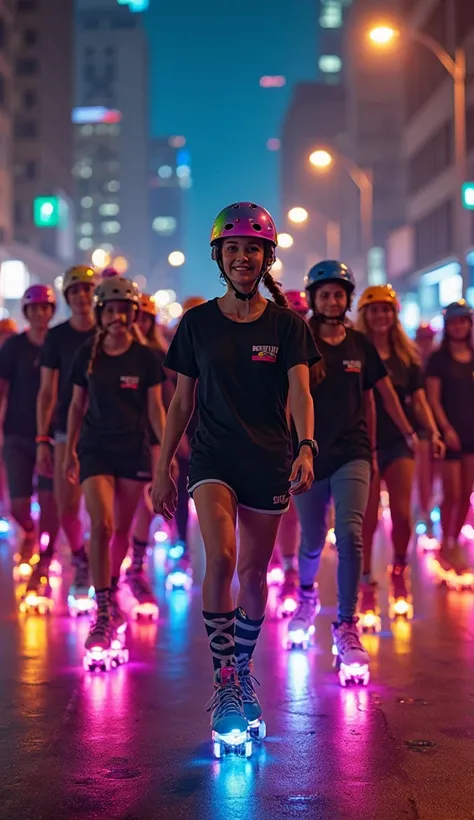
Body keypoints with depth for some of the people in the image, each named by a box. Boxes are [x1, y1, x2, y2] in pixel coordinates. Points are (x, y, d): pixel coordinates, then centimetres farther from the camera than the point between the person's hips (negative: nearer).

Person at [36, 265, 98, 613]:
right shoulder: (57, 337, 4)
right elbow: (47, 392, 5)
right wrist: (42, 440, 0)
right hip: (68, 431, 1)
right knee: (67, 509, 0)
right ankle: (82, 567, 24)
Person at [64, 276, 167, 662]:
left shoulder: (146, 358, -2)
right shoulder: (87, 355, 1)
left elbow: (155, 408, 0)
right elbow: (77, 405, 9)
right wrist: (70, 450, 10)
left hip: (134, 449, 1)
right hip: (95, 448, 0)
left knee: (122, 528, 10)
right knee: (101, 524, -15)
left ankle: (112, 593, 33)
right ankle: (103, 614, -15)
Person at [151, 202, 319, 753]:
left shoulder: (285, 325, 1)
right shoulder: (197, 323, 3)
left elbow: (300, 393, -10)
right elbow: (181, 401, 8)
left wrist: (306, 448, -28)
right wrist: (162, 468, 6)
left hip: (269, 460, 1)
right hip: (212, 456, -1)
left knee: (253, 572, 7)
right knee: (220, 557, -22)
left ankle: (243, 671, 28)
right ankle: (223, 683, -15)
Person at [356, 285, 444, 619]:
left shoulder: (407, 355, 10)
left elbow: (419, 401, 8)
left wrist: (433, 433, -6)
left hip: (399, 442, 2)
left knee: (402, 513, -7)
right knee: (368, 518, -2)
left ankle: (399, 570, 18)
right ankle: (365, 583, 10)